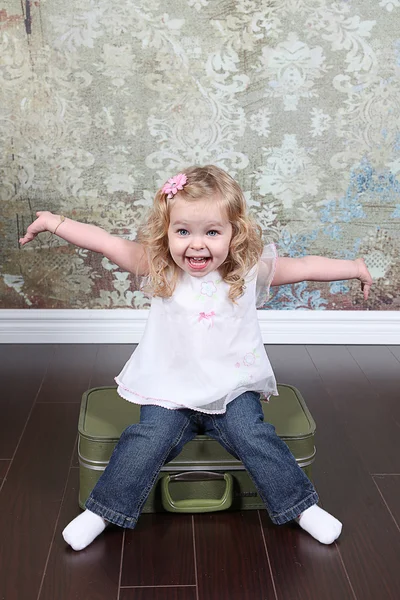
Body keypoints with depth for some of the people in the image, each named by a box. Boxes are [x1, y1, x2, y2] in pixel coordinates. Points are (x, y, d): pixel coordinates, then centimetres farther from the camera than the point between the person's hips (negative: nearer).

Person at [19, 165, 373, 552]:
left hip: (233, 389, 0)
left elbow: (305, 267, 4)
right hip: (170, 391, 0)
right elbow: (107, 243, -4)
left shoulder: (250, 269, -5)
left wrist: (354, 267, 7)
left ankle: (302, 507, 7)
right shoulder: (158, 267, -6)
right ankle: (100, 512, 1)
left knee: (254, 438, -16)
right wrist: (55, 222, -3)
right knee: (148, 440, -19)